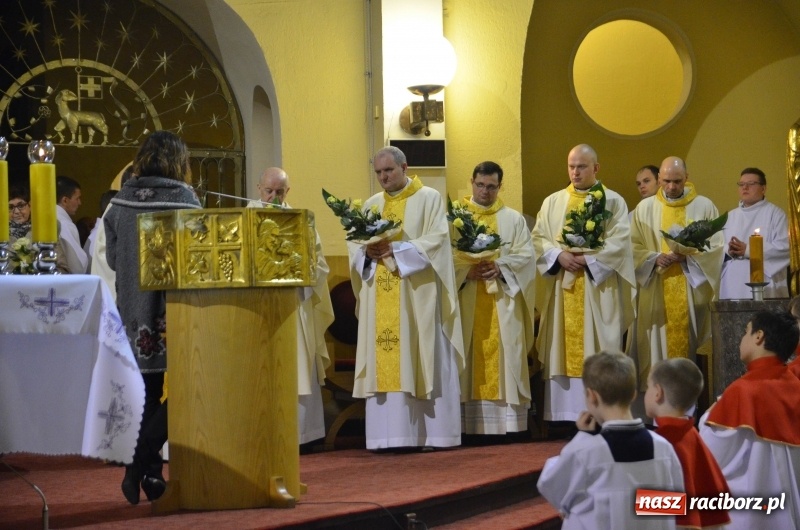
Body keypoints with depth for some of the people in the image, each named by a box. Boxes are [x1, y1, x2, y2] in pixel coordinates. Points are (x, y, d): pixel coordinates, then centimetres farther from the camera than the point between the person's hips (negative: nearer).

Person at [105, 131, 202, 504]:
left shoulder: (121, 202, 1)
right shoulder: (183, 199, -10)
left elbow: (112, 257, 7)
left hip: (134, 313, 4)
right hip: (175, 310, -4)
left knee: (147, 397, 12)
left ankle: (149, 474, 13)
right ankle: (140, 467, -6)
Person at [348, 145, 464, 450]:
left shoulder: (429, 199, 3)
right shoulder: (370, 205, 17)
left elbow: (436, 241, -9)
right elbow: (354, 245, 10)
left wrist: (396, 249, -17)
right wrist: (368, 252, -12)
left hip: (417, 296, -4)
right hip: (380, 302, 4)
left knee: (423, 362, -5)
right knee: (384, 366, -1)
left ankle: (430, 434, -2)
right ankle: (389, 434, 0)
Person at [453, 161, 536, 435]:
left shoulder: (514, 219, 12)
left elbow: (526, 256, 2)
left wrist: (500, 267, -15)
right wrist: (467, 270, -18)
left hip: (502, 303, 1)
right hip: (467, 303, -1)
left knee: (503, 356, -3)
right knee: (471, 359, -3)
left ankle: (505, 419, -2)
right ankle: (470, 422, -3)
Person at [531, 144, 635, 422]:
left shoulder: (613, 201, 5)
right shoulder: (553, 202, 14)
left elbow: (620, 242, -6)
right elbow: (538, 238, 6)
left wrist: (588, 259, -16)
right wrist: (559, 256, -12)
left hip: (598, 289, -3)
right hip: (563, 289, 3)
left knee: (597, 353, -4)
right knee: (564, 349, 0)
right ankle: (565, 414, 1)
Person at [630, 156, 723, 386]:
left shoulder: (704, 207, 3)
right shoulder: (645, 208, 7)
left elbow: (716, 247, 0)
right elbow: (634, 247, 4)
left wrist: (688, 255, -16)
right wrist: (655, 258, -15)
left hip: (692, 293, -1)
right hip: (656, 295, 1)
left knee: (690, 349, 0)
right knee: (658, 350, 0)